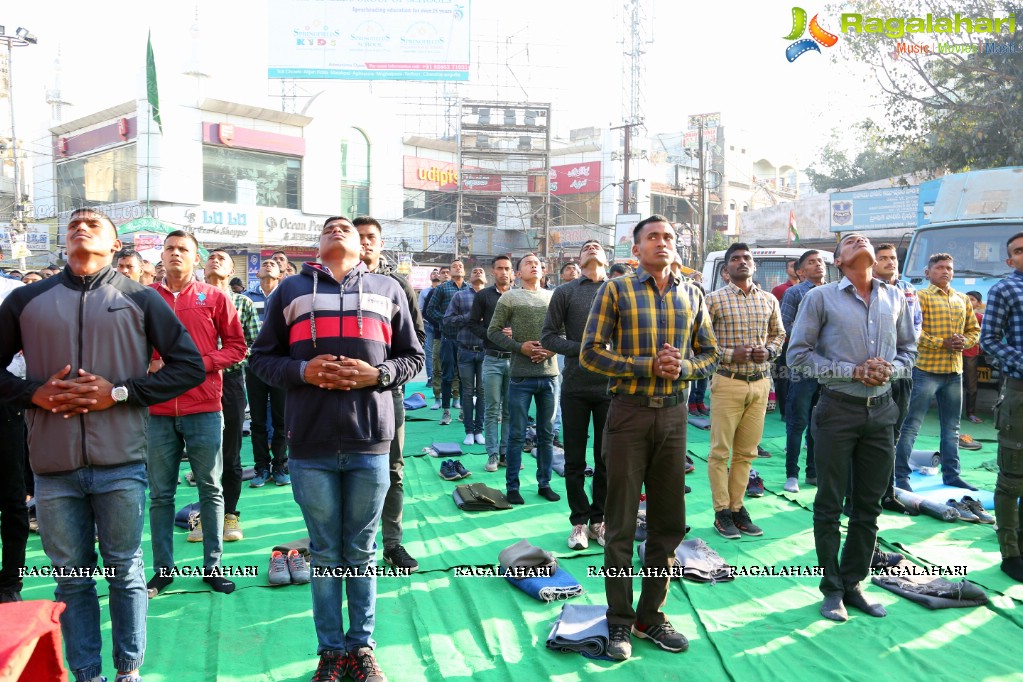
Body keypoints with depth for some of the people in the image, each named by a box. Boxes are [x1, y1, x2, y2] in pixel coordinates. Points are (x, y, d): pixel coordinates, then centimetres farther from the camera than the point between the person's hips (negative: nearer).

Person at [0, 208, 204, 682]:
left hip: (121, 464, -1)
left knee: (125, 570, 9)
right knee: (72, 577, 10)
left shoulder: (140, 299, 5)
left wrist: (119, 393, -8)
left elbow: (190, 365, 0)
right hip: (53, 466, 2)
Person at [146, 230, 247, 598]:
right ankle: (162, 569, 20)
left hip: (204, 408, -1)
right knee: (160, 494, 8)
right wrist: (150, 366, -9)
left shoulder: (214, 297, 4)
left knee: (211, 490, 6)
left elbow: (236, 346, 4)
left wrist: (199, 363, -10)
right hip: (157, 411, 1)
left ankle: (213, 566, 17)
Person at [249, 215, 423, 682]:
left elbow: (413, 357, 10)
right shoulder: (291, 290, 8)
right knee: (325, 555, 12)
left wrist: (376, 374, -10)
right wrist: (302, 371, -11)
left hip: (370, 442, 0)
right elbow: (261, 357, 9)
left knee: (361, 553, 12)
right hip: (311, 444, 0)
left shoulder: (387, 290, 9)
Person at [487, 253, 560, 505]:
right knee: (516, 434, 3)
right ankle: (512, 486, 14)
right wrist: (519, 347, -12)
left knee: (546, 434, 12)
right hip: (521, 375, -3)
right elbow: (493, 331, -1)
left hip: (549, 373, 3)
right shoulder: (509, 298, 1)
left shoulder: (553, 297, 8)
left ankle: (544, 483, 24)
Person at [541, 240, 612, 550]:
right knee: (575, 459, 7)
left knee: (607, 458, 9)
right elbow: (548, 336, 2)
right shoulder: (565, 292, 4)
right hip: (575, 387, 0)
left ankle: (599, 519, 23)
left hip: (611, 385, 1)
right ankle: (580, 521, 20)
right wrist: (582, 349, -12)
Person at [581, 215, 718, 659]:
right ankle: (619, 622, 18)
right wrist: (648, 365, -17)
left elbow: (709, 354, 12)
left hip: (673, 414, 4)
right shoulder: (616, 290, -2)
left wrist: (682, 367, -10)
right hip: (629, 412, -4)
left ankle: (650, 616, 26)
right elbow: (590, 352, -7)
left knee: (669, 523, 11)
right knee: (621, 525, 4)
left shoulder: (692, 295, 9)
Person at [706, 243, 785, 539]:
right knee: (721, 451, 1)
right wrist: (730, 354, -16)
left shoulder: (769, 300, 9)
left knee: (746, 452, 10)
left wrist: (769, 351, -2)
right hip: (727, 382, -4)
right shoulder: (715, 299, -3)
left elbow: (779, 333, 19)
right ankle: (722, 511, 12)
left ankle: (737, 506, 22)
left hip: (760, 382, 4)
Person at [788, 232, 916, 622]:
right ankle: (833, 589, 18)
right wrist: (853, 371, -15)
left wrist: (890, 368, -7)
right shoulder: (821, 297, -3)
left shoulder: (895, 298, 9)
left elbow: (909, 350, 15)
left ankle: (853, 583, 26)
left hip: (881, 411, 4)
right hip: (838, 410, -4)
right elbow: (798, 354, -7)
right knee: (829, 505, 4)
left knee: (869, 506, 11)